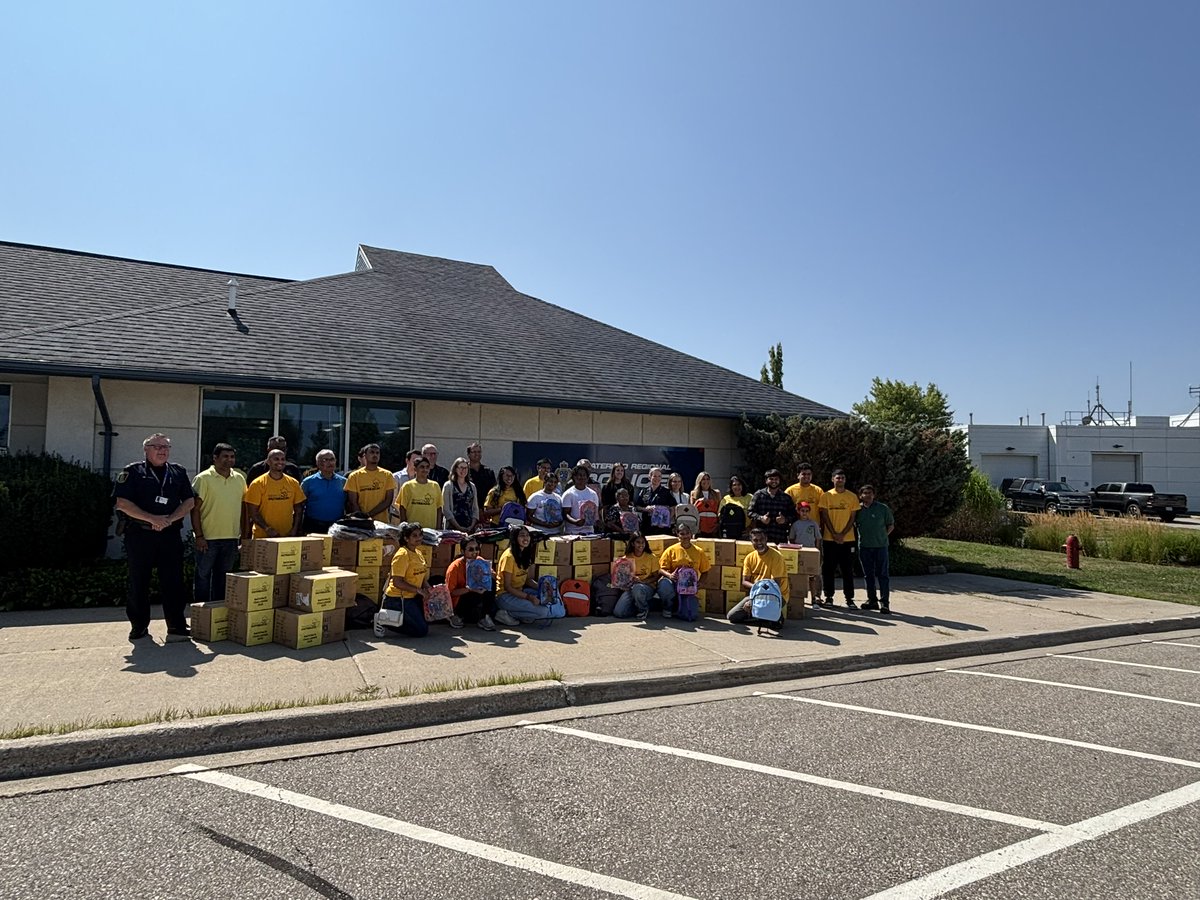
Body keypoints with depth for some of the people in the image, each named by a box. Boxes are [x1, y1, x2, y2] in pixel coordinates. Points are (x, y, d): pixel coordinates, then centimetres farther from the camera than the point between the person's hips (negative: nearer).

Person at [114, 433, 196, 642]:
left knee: (173, 583, -3)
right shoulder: (132, 472, 3)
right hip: (139, 535, -2)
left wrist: (169, 519, -8)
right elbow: (122, 503, -6)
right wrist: (151, 519, -15)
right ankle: (139, 626, 21)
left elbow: (189, 501, 8)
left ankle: (177, 628, -3)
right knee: (139, 583, 7)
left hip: (171, 535, 2)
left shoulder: (178, 472, 13)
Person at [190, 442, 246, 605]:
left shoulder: (240, 479, 9)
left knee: (223, 577, 13)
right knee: (203, 575, 5)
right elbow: (195, 508, -8)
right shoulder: (203, 478, -6)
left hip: (231, 537, 5)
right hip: (208, 537, -4)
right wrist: (199, 536, -13)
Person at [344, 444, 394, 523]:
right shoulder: (354, 476, 3)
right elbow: (353, 503, -1)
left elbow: (388, 501, -3)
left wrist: (369, 515, -12)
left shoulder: (387, 475, 4)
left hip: (382, 522, 1)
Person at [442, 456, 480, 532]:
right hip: (453, 527, -3)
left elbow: (475, 508, 14)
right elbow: (446, 509, -5)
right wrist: (458, 527, -11)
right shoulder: (448, 486, 1)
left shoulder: (472, 486, 14)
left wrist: (472, 526, -1)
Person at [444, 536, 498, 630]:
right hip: (458, 603, -5)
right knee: (477, 594, -33)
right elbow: (450, 592, -16)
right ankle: (481, 619, -14)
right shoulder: (455, 567, -16)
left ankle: (488, 616, -17)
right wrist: (470, 589, -31)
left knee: (491, 583, -21)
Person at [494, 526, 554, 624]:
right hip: (505, 596, -9)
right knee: (543, 611, -22)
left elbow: (528, 580, 9)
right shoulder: (509, 556, -18)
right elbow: (507, 587, -18)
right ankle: (506, 614, -10)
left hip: (519, 592, 9)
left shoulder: (525, 554, 8)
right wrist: (528, 597, -25)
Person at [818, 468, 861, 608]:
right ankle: (828, 597, 12)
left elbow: (852, 518, 2)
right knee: (827, 569, 3)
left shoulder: (852, 497, 5)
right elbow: (825, 517, -1)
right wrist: (834, 534, -10)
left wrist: (842, 535, -8)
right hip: (829, 539, 0)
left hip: (847, 539, 0)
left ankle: (849, 599, 9)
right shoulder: (826, 496, 2)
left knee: (847, 570, 3)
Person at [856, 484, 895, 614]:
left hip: (880, 546, -3)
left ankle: (885, 602, -1)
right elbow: (854, 524, 16)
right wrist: (860, 536, 5)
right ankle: (872, 600, 19)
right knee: (868, 574, 9)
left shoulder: (883, 508, 0)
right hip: (864, 546, 3)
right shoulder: (857, 509, 4)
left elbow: (891, 525, 7)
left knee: (882, 574, -3)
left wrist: (883, 536, 0)